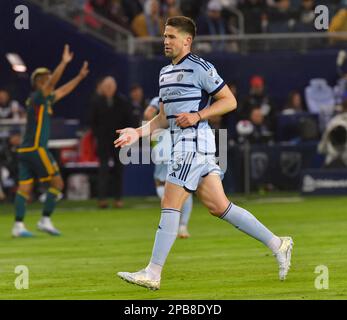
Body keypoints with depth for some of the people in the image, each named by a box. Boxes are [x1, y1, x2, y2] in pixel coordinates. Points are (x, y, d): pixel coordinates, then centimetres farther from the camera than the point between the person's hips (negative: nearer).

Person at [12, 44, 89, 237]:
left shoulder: (45, 100, 18)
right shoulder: (37, 97, -7)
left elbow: (63, 90, 31)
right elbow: (52, 82, -23)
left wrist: (80, 77, 34)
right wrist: (64, 63, -30)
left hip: (26, 151, 9)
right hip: (36, 149, -9)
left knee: (25, 188, 3)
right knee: (57, 182, -3)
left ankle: (19, 225, -2)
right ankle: (46, 220, -3)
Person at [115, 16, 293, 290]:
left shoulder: (200, 68, -8)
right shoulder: (165, 73, 19)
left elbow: (229, 101, -7)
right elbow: (164, 118, 24)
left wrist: (197, 116, -17)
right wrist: (138, 133, 11)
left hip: (195, 141, -9)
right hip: (181, 143, 9)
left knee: (170, 205, -10)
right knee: (218, 207, 8)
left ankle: (153, 274, -9)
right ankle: (277, 244, 14)